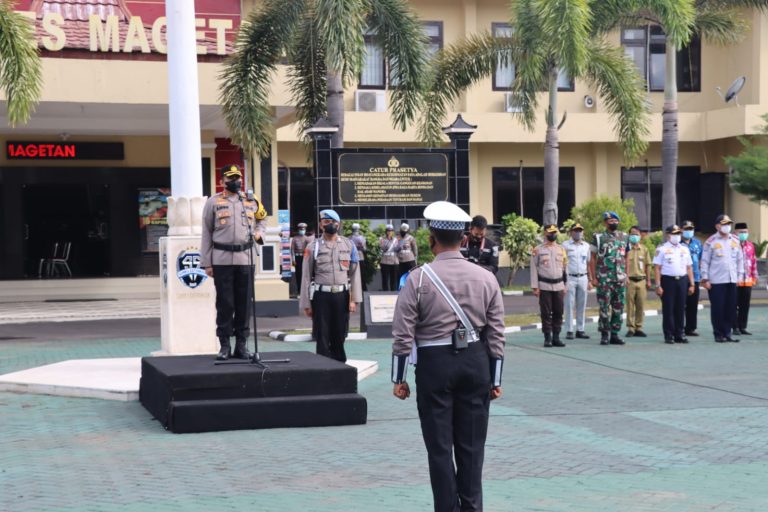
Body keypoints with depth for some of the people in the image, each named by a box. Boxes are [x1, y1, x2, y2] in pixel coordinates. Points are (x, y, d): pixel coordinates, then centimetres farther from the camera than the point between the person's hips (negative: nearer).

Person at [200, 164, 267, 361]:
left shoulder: (251, 201, 11)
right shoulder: (213, 202, 3)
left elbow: (262, 219, 29)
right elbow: (207, 234, 3)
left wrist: (258, 232, 6)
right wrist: (206, 263, -2)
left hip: (245, 259, 3)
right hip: (222, 260, -2)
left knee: (244, 303, 4)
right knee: (225, 304, -1)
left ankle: (242, 344, 12)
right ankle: (225, 346, 7)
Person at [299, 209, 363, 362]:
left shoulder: (348, 245, 6)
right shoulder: (313, 247, 0)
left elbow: (355, 273, 5)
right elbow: (306, 276, 0)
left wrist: (354, 299, -2)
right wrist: (306, 304, -3)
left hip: (342, 295, 2)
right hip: (321, 296, -2)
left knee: (339, 336, 10)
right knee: (322, 337, 2)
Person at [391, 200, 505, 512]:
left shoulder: (418, 278, -8)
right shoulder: (485, 278, 1)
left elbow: (403, 334, -8)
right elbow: (496, 334, 3)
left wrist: (399, 378, 0)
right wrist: (495, 379, 11)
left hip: (435, 363, -3)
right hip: (476, 361, 3)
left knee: (440, 446, 6)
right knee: (471, 445, 12)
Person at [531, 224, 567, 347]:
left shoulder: (561, 249, 10)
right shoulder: (538, 250, -1)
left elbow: (565, 268, 14)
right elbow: (534, 269, -3)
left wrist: (564, 285, 9)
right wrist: (535, 287, -8)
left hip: (558, 286, 3)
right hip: (544, 286, -3)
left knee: (558, 313, 3)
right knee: (546, 313, -2)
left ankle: (556, 337, 10)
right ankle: (547, 338, 4)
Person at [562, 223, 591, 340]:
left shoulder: (586, 246, 12)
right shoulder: (565, 245, -1)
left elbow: (589, 263, 14)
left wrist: (590, 281, 10)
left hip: (583, 278, 4)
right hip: (570, 278, -4)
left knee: (582, 305, 5)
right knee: (569, 306, -3)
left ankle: (580, 330, 11)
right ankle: (569, 331, 0)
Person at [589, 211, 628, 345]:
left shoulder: (624, 237, 11)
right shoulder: (599, 238, -1)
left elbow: (626, 258, 15)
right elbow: (593, 259, -1)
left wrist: (626, 276, 8)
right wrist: (593, 277, -7)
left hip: (620, 279, 4)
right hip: (604, 279, -4)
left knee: (618, 308, 5)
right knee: (604, 308, -4)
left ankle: (615, 334, 12)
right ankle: (604, 335, 5)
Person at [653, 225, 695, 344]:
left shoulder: (684, 249, 15)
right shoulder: (662, 249, -1)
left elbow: (689, 267, 16)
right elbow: (657, 268, -5)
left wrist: (692, 284, 9)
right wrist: (658, 286, -12)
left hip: (682, 280, 4)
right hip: (668, 280, -4)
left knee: (680, 309, 6)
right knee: (668, 309, -2)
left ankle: (680, 334, 12)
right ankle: (669, 336, 3)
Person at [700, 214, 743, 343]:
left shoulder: (735, 241, 11)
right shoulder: (711, 242, -3)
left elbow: (740, 259, 16)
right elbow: (705, 261, -3)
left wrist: (740, 275, 9)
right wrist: (705, 279, -8)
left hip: (732, 280, 4)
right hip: (716, 281, -4)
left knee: (731, 308, 5)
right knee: (717, 308, -1)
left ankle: (727, 333, 15)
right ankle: (718, 334, 8)